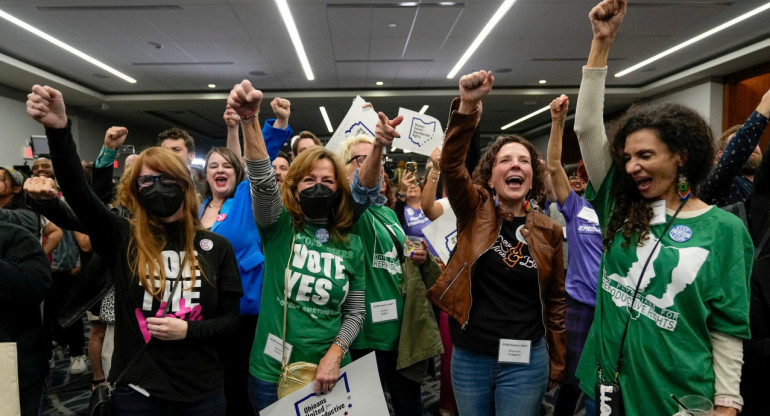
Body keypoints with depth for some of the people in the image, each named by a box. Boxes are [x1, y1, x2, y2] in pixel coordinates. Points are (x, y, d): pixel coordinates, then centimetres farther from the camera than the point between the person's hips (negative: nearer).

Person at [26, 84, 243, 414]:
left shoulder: (216, 247, -2)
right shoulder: (122, 238, -3)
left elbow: (231, 318, 1)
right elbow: (77, 191, -19)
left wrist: (188, 331, -15)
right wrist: (58, 130, -32)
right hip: (136, 389, 0)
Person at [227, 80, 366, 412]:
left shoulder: (351, 243, 0)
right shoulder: (279, 225, -6)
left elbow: (355, 312, 3)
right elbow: (263, 183, -27)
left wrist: (335, 353, -13)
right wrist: (249, 121, -41)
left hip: (327, 372, 2)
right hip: (271, 373, -1)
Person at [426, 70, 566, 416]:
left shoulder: (549, 231, -1)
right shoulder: (475, 211, -3)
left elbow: (556, 301, 6)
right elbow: (451, 164, -20)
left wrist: (556, 363, 7)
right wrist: (467, 106, -33)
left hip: (524, 360, 0)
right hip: (468, 356, 1)